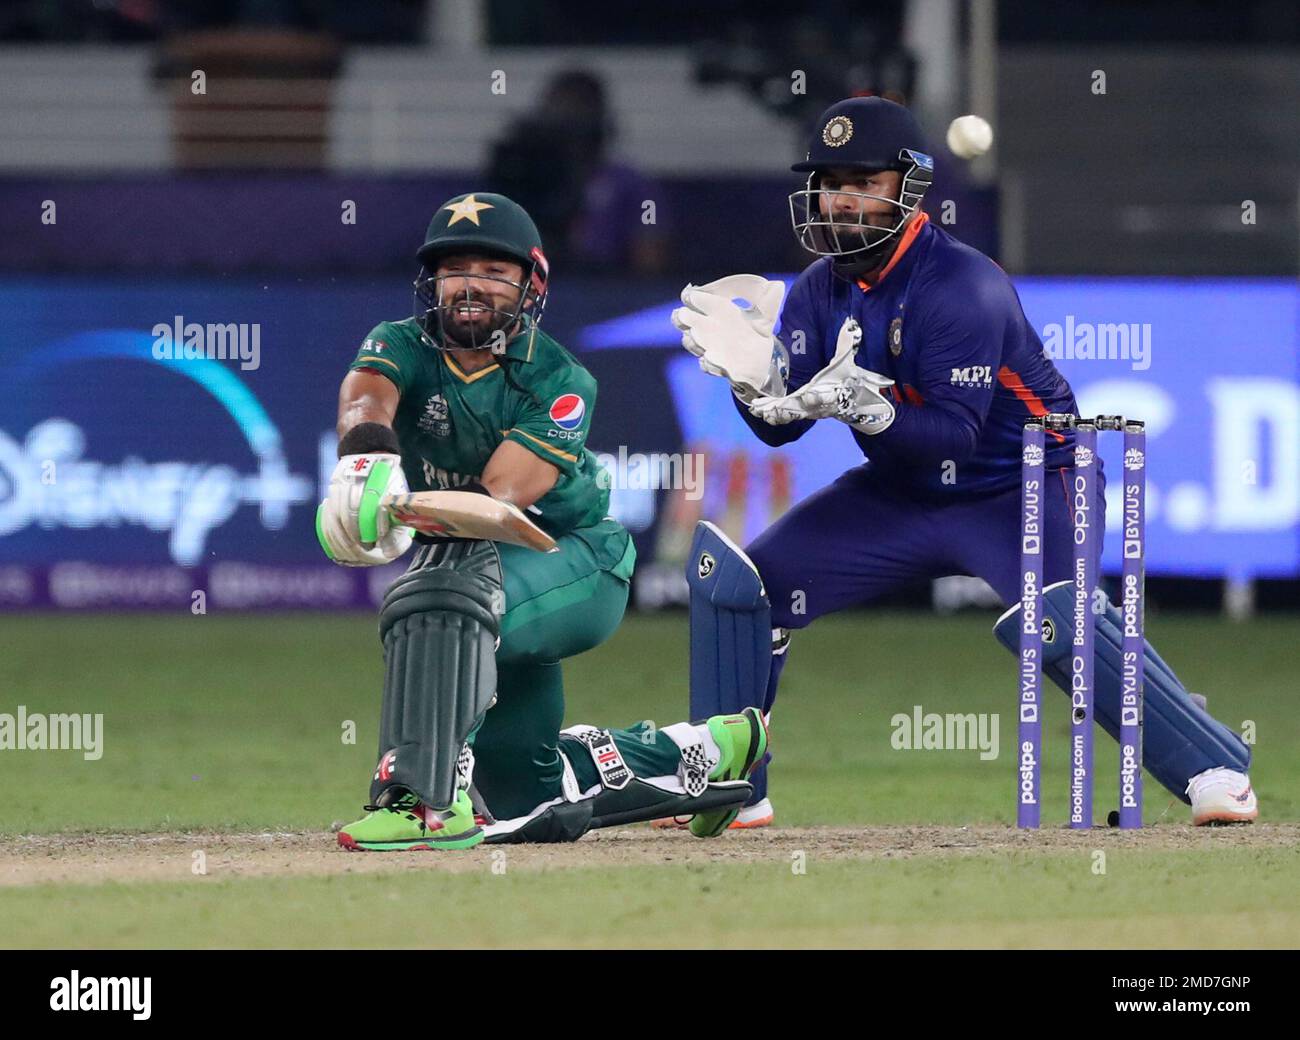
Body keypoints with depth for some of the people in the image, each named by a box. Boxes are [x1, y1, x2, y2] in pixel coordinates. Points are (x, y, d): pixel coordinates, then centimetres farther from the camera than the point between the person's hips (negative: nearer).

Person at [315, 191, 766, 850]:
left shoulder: (558, 382, -18)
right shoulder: (404, 347, -10)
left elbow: (505, 493, -32)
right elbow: (368, 391, -34)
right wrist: (365, 455, -59)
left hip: (580, 562, -6)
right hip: (494, 573, 6)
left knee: (444, 591, -39)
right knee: (529, 807, 11)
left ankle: (430, 797, -46)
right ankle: (700, 753, 32)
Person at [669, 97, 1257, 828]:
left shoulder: (964, 287, -23)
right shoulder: (819, 292, -1)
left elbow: (955, 432, -29)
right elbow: (781, 424, -5)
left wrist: (867, 409, -46)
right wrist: (753, 377, -26)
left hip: (1021, 486, -7)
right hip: (900, 494, 7)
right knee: (735, 584, -2)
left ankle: (1215, 769, -27)